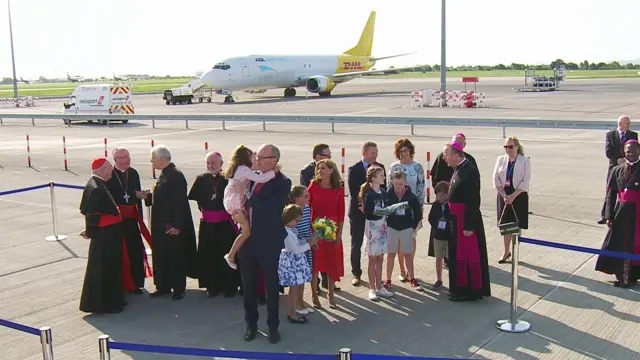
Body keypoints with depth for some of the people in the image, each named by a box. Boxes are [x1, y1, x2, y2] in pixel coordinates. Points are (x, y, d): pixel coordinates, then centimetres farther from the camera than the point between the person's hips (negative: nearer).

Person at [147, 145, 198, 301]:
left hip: (173, 226, -9)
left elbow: (180, 202, -21)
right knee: (160, 256, 14)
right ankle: (163, 286, 25)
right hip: (161, 225, 9)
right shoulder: (163, 175, 11)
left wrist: (177, 225, -22)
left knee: (175, 257, 2)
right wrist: (147, 196, 6)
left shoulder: (176, 176, -18)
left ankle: (178, 289, 13)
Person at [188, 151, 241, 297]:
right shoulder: (201, 179, 0)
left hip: (225, 225, -3)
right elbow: (193, 197, -3)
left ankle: (230, 286, 18)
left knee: (226, 255, 5)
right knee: (208, 256, 8)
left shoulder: (228, 179, -9)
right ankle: (212, 286, 22)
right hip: (207, 225, 3)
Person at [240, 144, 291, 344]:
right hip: (247, 240, 5)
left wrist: (248, 199, -19)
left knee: (272, 287, 8)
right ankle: (251, 324, 28)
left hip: (269, 243, -5)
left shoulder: (282, 183, -11)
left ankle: (273, 326, 22)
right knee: (248, 286, 13)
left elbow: (270, 209, -24)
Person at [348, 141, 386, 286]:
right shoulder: (354, 169, -5)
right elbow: (353, 192, -9)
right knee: (356, 245, 5)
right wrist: (361, 206, -15)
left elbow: (383, 188, 4)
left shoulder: (380, 167, 5)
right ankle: (356, 274, 15)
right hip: (358, 211, -2)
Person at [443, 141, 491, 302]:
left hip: (466, 220, -9)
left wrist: (469, 226, -22)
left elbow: (473, 201, -22)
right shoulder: (458, 169, 7)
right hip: (457, 219, 9)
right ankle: (461, 288, 30)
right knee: (457, 253, 17)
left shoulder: (470, 171, -21)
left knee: (469, 254, 2)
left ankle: (471, 290, 14)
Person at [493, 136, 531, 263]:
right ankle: (506, 251, 21)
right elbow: (496, 179, 1)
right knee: (505, 225, 8)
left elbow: (525, 182, -11)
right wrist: (504, 195, -9)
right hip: (503, 195, 3)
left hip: (519, 196, -3)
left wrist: (513, 196, -17)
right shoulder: (501, 159, 2)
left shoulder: (525, 161, -7)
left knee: (517, 226, 1)